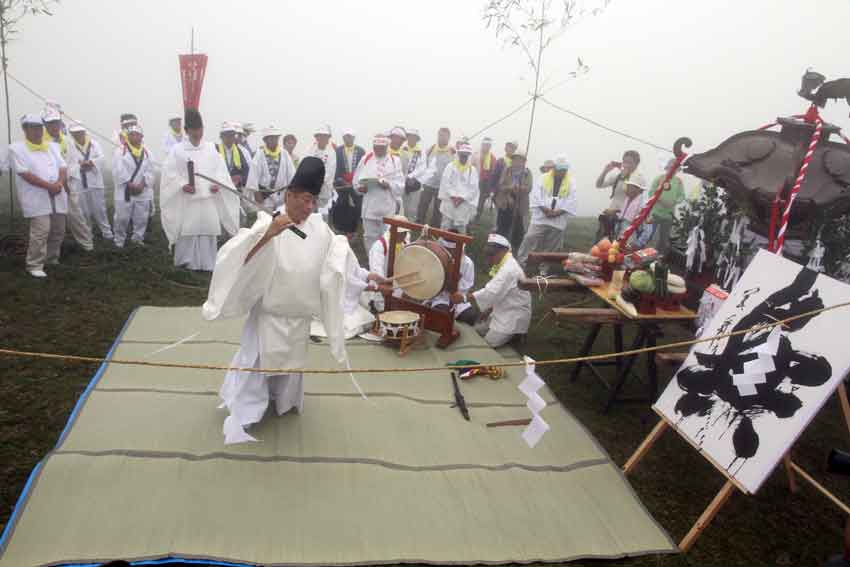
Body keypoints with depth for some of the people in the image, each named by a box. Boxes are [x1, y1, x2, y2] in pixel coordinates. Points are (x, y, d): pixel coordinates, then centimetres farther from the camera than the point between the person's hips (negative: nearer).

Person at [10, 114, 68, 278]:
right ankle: (34, 266, -3)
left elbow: (63, 167, 9)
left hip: (57, 196, 6)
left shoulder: (52, 146, 15)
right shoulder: (16, 148, -3)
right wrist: (49, 186, -18)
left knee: (58, 231, 11)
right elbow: (25, 174, -12)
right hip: (37, 198, -6)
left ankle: (52, 260, 28)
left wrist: (59, 183, -12)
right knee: (40, 232, -13)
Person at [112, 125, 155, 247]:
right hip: (125, 192, -3)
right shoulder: (120, 151, -1)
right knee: (122, 218, 0)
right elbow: (119, 171, -11)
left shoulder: (146, 152, 9)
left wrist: (142, 185, -12)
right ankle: (119, 240, 14)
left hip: (143, 192, 3)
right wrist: (131, 185, -17)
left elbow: (151, 171, 1)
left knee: (141, 218, 6)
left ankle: (138, 238, 21)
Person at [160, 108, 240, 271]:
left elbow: (220, 169, 9)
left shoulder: (211, 148, 8)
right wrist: (182, 185, -16)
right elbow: (170, 173, -1)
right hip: (187, 199, -2)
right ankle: (187, 262, 9)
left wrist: (218, 184, -8)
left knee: (209, 230, 4)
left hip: (209, 197, 3)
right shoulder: (177, 150, 0)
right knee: (188, 232, -2)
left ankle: (207, 263, 12)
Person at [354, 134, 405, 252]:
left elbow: (400, 185, -3)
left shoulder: (395, 161, 3)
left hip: (388, 207, -1)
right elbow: (357, 180, 8)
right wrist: (360, 187, -12)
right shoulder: (365, 159, 7)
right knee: (370, 236, 8)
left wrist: (389, 185, -20)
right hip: (370, 206, 1)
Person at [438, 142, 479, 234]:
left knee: (461, 228, 2)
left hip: (464, 203, 0)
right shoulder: (450, 167, 5)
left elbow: (473, 187, -1)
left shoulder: (472, 170, 5)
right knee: (446, 227, 2)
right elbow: (445, 182, -2)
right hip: (449, 201, 0)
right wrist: (453, 196, -12)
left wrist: (462, 198, -11)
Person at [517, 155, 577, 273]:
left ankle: (543, 268, 21)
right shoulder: (543, 178, 2)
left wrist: (558, 212, -15)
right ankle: (520, 263, -4)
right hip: (541, 217, -1)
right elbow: (536, 195, -6)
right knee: (530, 239, -9)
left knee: (550, 246, 9)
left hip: (558, 221, 1)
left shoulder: (571, 182, 3)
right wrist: (545, 209, -16)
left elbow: (571, 202, -3)